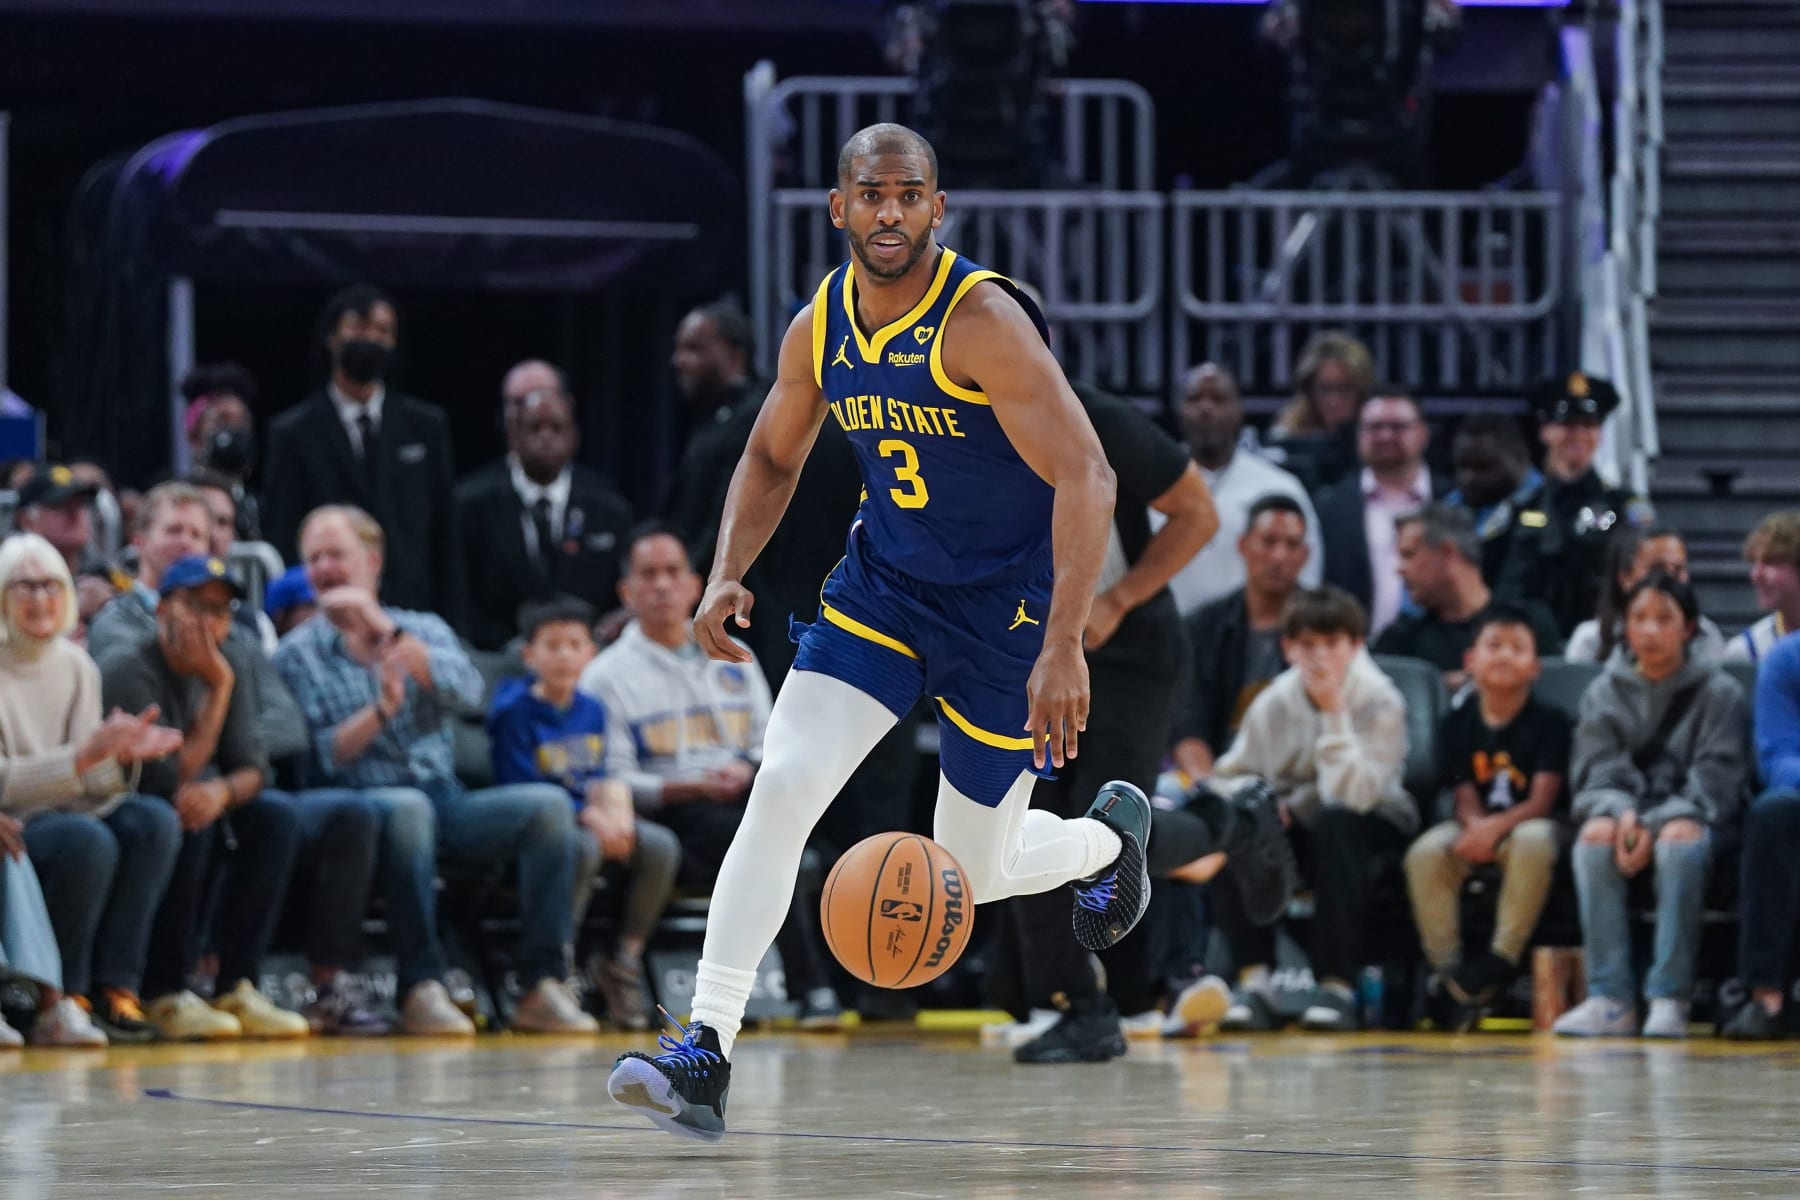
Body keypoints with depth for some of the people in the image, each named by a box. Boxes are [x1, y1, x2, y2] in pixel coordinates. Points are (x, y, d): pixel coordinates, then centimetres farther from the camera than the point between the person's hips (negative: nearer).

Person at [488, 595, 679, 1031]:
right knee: (583, 848, -38)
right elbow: (521, 789, -16)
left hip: (592, 820, 6)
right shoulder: (515, 712, -10)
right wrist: (588, 815, -22)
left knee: (661, 846, -18)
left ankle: (625, 960, -7)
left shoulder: (592, 711, 12)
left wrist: (614, 809, -10)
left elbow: (599, 778, 14)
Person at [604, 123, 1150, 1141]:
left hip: (1007, 600, -5)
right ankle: (707, 1053, -17)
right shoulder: (820, 329, -4)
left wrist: (1064, 646, -35)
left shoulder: (981, 320, -24)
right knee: (783, 786, -16)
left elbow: (1086, 477, -27)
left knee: (973, 874, 7)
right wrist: (729, 576, -3)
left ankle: (1111, 834, 43)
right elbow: (773, 458, 15)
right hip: (884, 584, 5)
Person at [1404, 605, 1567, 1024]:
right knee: (1425, 853, -28)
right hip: (1474, 830, 3)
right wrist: (1474, 825, -25)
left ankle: (1501, 958, -32)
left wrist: (1496, 827, -29)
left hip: (1526, 824, -3)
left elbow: (1543, 801, -12)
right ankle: (1447, 969, -23)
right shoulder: (1458, 723, 6)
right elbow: (1464, 798, 0)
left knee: (1534, 841, -39)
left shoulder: (1549, 722, -3)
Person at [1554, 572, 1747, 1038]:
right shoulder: (1604, 694, 11)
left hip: (1691, 816, -2)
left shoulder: (1719, 694, 3)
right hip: (1623, 807, 2)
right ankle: (1609, 998, -36)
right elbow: (1596, 773, 4)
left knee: (1681, 837, -38)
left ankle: (1669, 998, -38)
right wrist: (1622, 813, -18)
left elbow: (1714, 781, -6)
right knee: (1596, 834, -33)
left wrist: (1655, 824, -19)